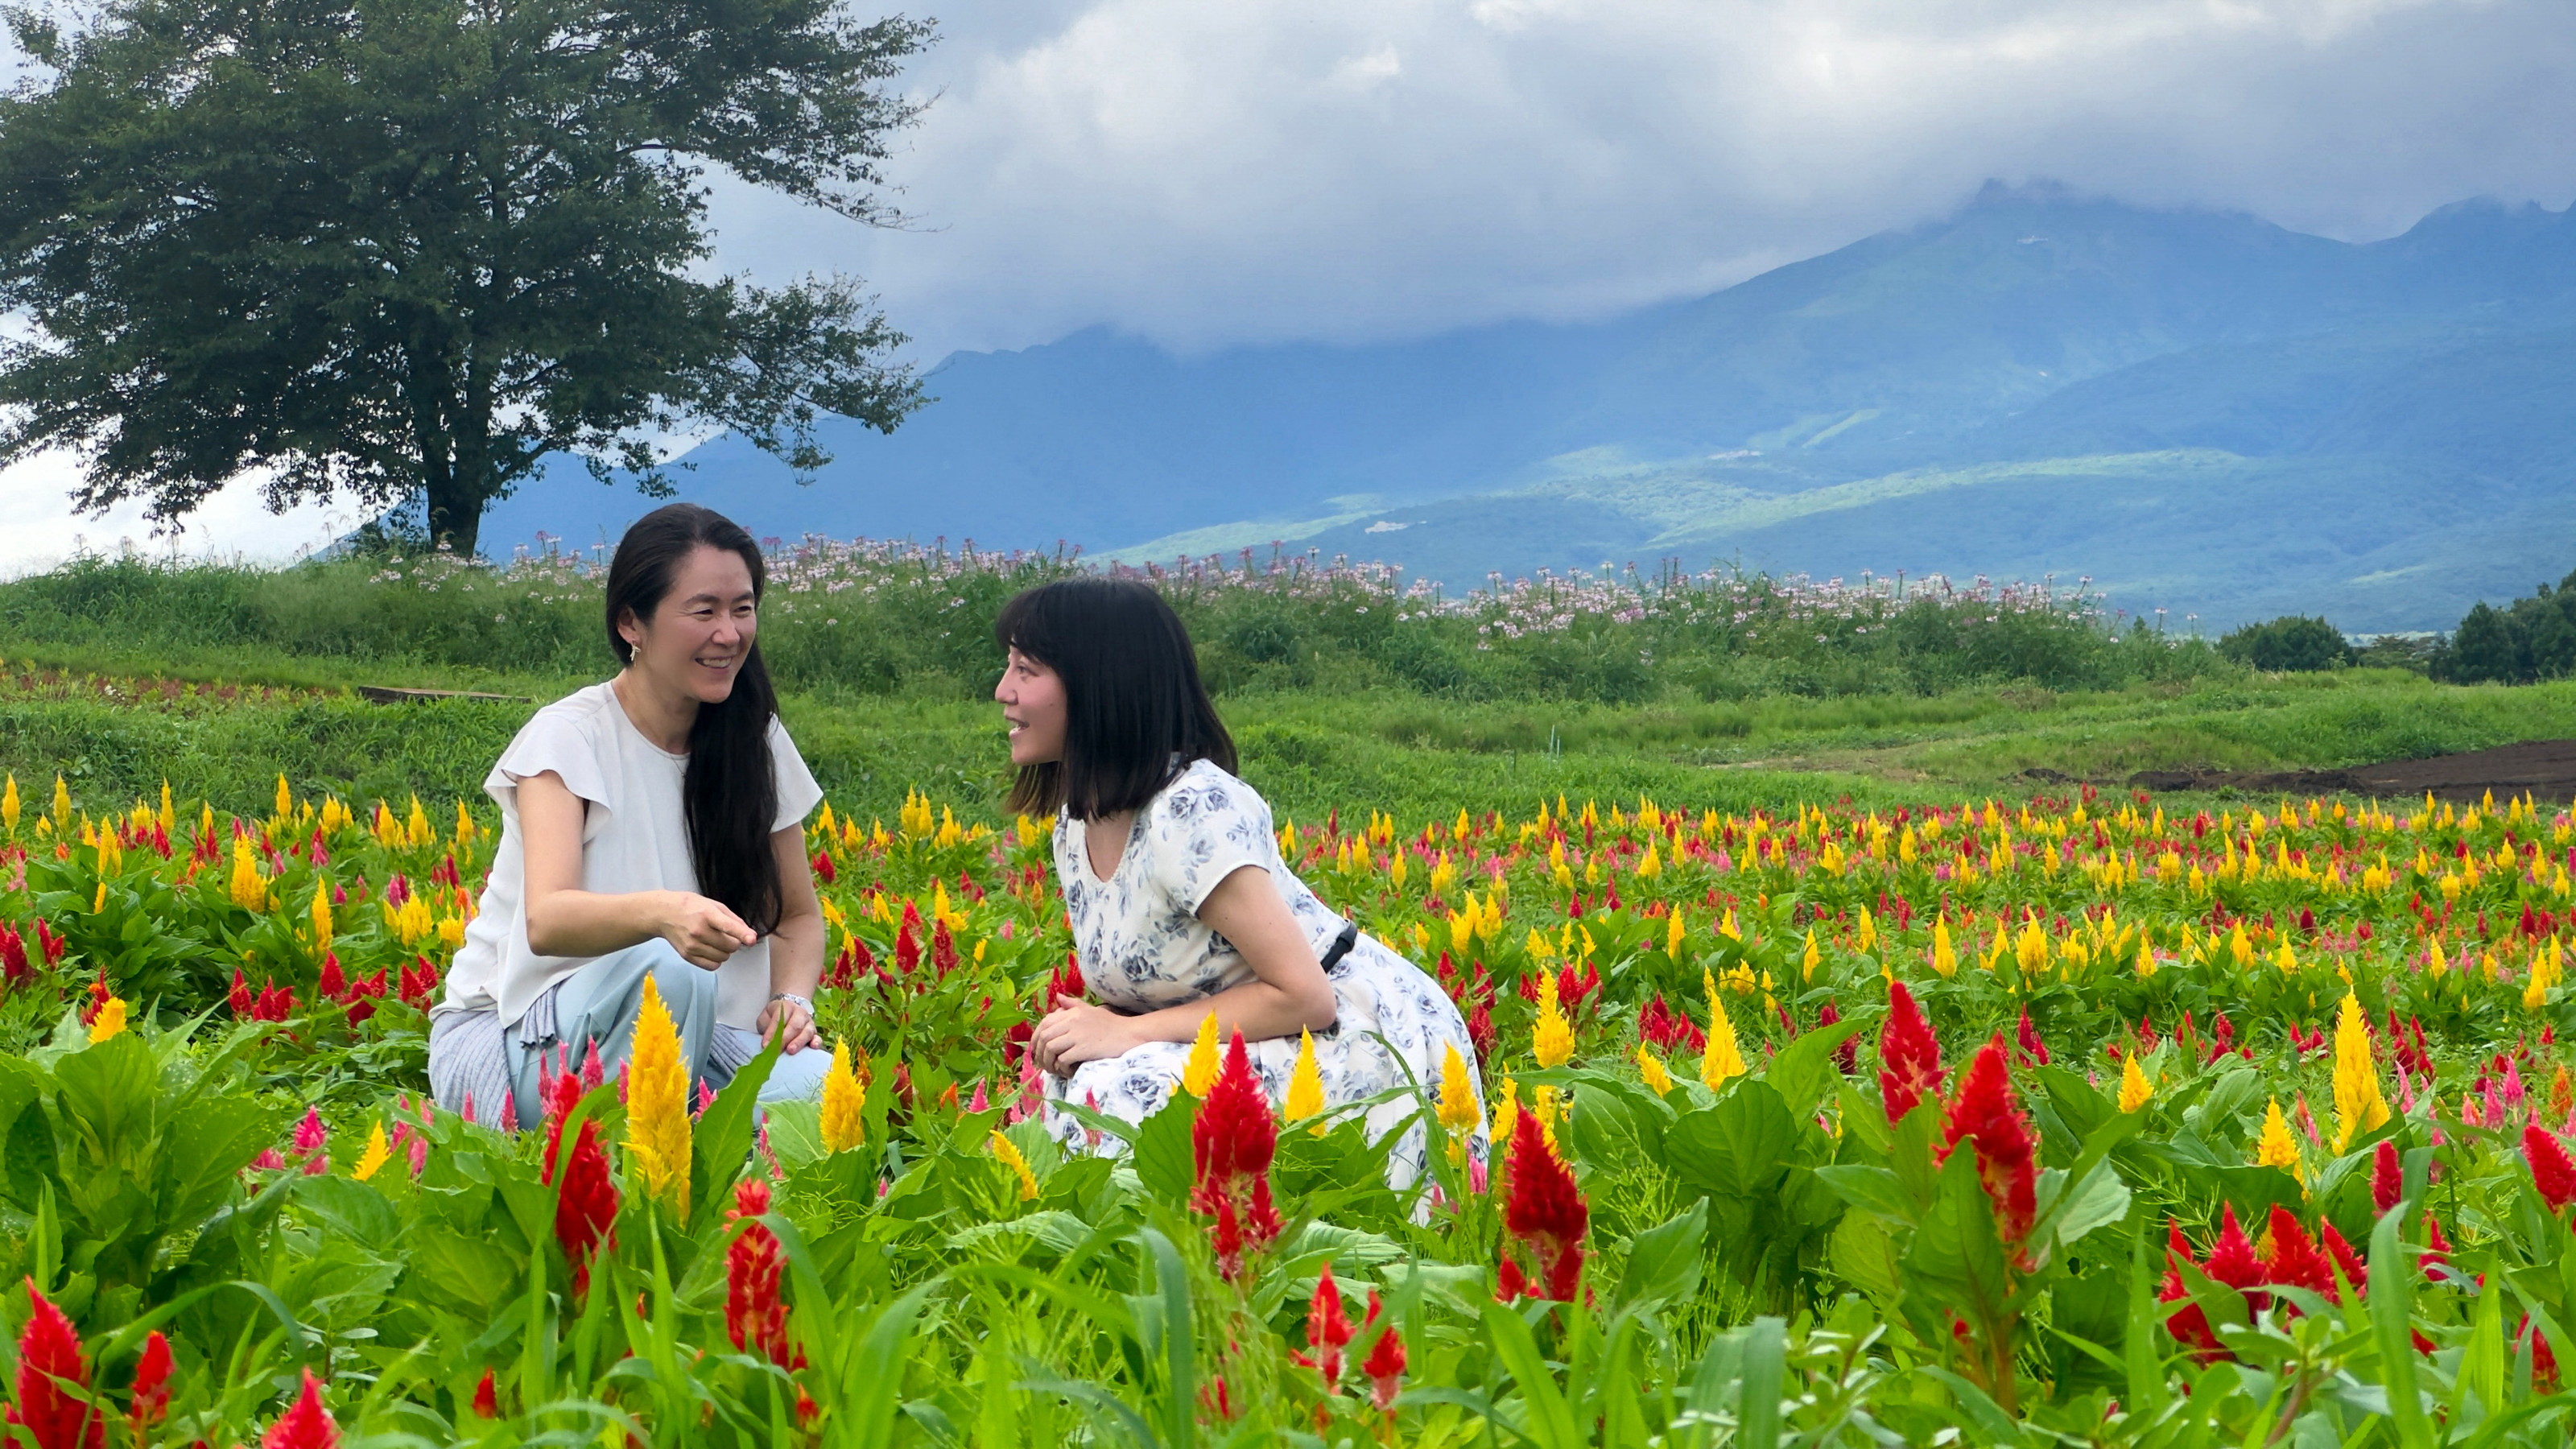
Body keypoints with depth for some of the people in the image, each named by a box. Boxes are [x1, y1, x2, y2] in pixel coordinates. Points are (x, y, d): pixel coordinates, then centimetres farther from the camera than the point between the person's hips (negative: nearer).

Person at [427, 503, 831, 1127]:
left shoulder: (757, 744, 3)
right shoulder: (569, 737, -13)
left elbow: (800, 917, 14)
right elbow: (546, 921, -29)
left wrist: (792, 997, -9)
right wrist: (662, 912, -50)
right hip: (504, 1043, -4)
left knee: (820, 1084, -27)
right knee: (666, 966, -36)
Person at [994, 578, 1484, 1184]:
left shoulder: (1192, 813, -23)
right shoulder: (1077, 827, 4)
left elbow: (1303, 996, -25)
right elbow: (1148, 989, 13)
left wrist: (1127, 1033, -23)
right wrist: (1090, 1025, -10)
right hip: (1274, 1044, 9)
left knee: (1115, 1098, -25)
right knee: (1069, 1079, -10)